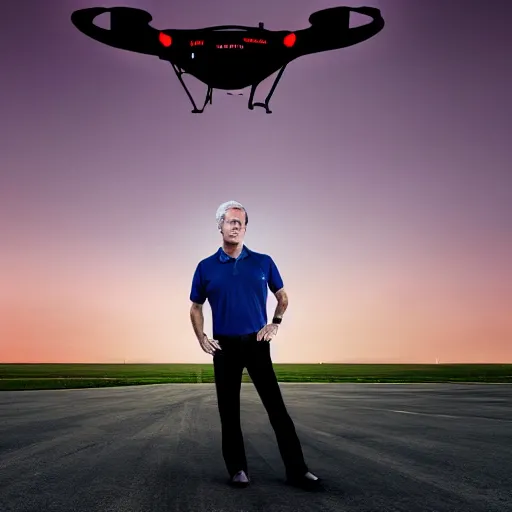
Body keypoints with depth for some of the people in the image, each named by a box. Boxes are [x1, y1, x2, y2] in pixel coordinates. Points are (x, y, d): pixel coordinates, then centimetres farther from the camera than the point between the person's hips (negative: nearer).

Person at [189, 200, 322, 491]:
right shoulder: (206, 267, 3)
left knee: (276, 406, -2)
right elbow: (196, 307, 13)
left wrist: (275, 323, 0)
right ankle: (238, 469, 20)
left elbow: (282, 296, 15)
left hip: (256, 342, -1)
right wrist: (201, 338, 1)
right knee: (229, 410, 7)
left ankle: (297, 470, 4)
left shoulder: (263, 262, 2)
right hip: (224, 346, 1)